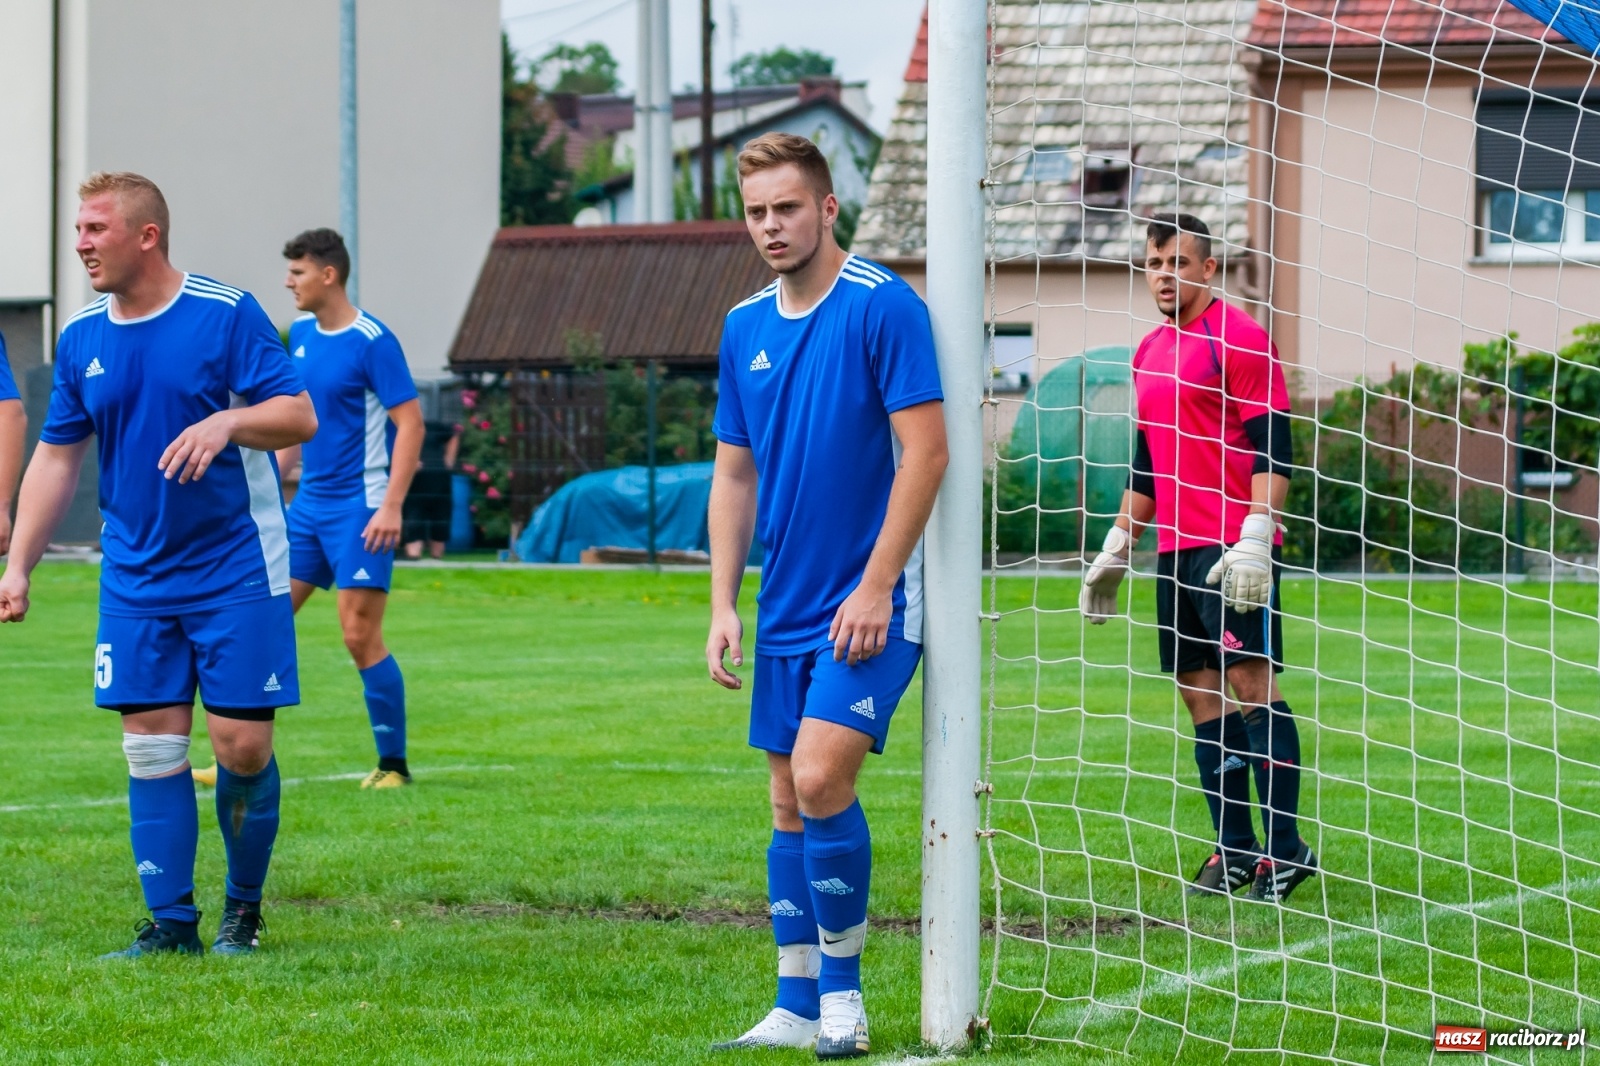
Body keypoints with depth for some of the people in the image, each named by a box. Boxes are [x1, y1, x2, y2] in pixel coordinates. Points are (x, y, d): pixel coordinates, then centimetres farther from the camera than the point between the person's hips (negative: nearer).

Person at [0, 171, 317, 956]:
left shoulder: (227, 315, -8)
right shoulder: (80, 338, 5)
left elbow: (299, 416, -11)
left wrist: (227, 421, -31)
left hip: (236, 573, -4)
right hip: (136, 581, 4)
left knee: (242, 745, -5)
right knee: (152, 747, 0)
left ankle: (245, 906, 15)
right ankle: (170, 922, 6)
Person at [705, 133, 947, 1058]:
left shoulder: (884, 307, -10)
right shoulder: (746, 328, 10)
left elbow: (925, 452, -13)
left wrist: (875, 586, -17)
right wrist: (723, 604, 8)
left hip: (871, 602, -7)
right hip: (788, 604, 7)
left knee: (821, 774, -18)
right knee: (790, 802, 8)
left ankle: (843, 985, -4)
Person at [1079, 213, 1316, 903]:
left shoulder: (1237, 338, -6)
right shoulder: (1151, 352, 19)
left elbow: (1272, 446, -12)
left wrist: (1254, 537, -21)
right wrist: (1118, 546, 25)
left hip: (1233, 547, -8)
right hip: (1176, 547, 8)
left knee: (1248, 678, -12)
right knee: (1200, 689, 5)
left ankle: (1285, 847, -10)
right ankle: (1235, 851, 8)